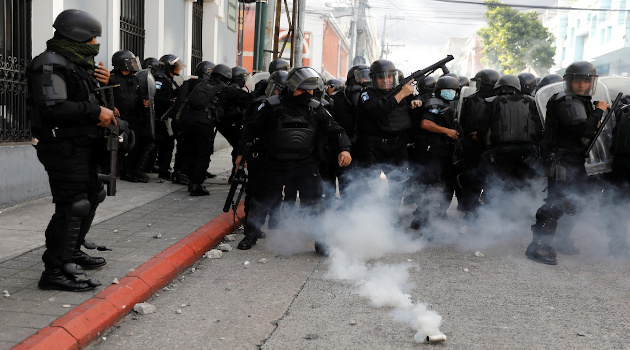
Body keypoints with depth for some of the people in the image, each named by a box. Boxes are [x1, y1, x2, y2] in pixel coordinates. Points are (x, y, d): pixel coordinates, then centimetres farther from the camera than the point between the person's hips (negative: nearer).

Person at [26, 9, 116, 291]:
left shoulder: (78, 64, 17)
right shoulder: (50, 64, -15)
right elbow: (54, 108, -27)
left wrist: (102, 85, 4)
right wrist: (96, 112, -23)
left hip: (83, 148, 11)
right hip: (64, 149, -11)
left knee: (91, 197, 20)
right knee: (73, 206, -13)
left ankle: (72, 253, 35)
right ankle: (54, 271, -6)